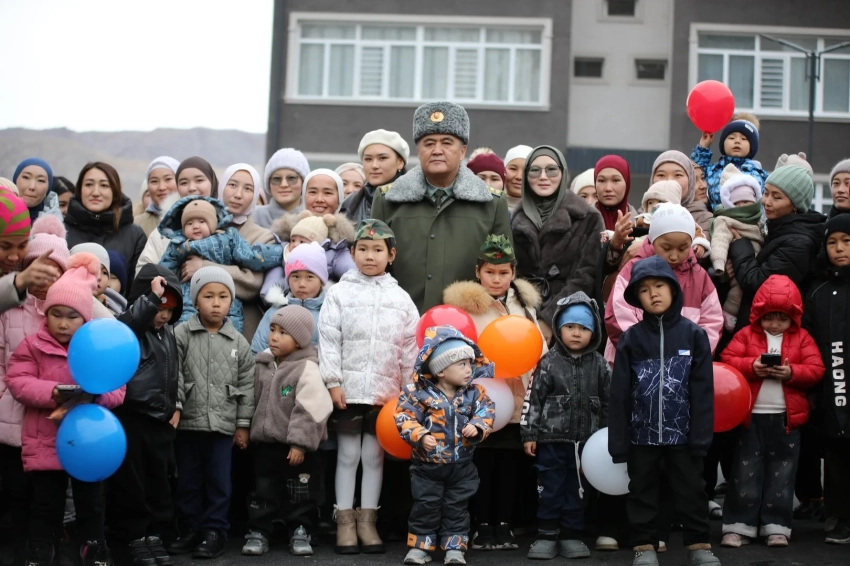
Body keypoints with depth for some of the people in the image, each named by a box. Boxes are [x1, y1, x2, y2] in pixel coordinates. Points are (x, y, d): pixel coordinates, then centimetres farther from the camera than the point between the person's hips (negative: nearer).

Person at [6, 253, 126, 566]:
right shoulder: (32, 346, -3)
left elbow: (117, 390, -3)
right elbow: (17, 382, -11)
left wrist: (95, 396, -25)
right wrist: (53, 393, -25)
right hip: (45, 443, -1)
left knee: (91, 507, 12)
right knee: (45, 508, 7)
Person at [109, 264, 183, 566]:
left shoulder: (168, 333, 13)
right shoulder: (131, 327, -10)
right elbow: (121, 326, -36)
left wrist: (175, 407, 17)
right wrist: (153, 296, -34)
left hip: (161, 419, 7)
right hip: (131, 417, -7)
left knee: (159, 479, 12)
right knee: (130, 481, 1)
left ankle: (155, 533, 22)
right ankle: (134, 536, 10)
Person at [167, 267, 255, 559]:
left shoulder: (238, 342, 4)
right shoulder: (182, 334, -1)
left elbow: (246, 385, 6)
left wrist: (243, 425, 5)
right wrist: (173, 408, -12)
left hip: (223, 425, 0)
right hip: (188, 422, 0)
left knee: (219, 481, 4)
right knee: (188, 480, 9)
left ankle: (214, 531, 13)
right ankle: (191, 529, 20)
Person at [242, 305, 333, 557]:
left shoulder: (306, 369, -15)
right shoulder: (263, 365, 4)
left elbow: (310, 410, -19)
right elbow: (255, 401, 16)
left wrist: (299, 443, -21)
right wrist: (251, 431, 14)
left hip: (295, 445, -5)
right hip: (265, 441, 5)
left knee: (300, 492, 6)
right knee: (264, 489, 10)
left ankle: (300, 532, 16)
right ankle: (259, 532, 16)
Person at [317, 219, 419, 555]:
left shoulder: (401, 299, 6)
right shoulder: (340, 293, 0)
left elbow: (410, 348, 6)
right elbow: (328, 339, -4)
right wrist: (333, 382, -10)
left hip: (385, 392, 2)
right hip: (348, 389, -2)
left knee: (374, 455, 8)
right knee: (348, 455, 5)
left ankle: (367, 521, 16)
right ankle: (345, 521, 11)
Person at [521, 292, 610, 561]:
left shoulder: (599, 365, 3)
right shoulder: (549, 363, -4)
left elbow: (607, 402, 9)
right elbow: (534, 399, -3)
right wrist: (529, 434, -6)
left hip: (585, 441, 2)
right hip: (552, 439, -2)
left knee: (577, 490, 9)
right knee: (551, 488, 3)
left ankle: (571, 535, 18)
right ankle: (547, 535, 10)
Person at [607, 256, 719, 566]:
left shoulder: (693, 334, -2)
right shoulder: (630, 339, 0)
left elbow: (703, 389, -4)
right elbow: (619, 393, -1)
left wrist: (701, 435, -9)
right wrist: (618, 440, -5)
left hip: (682, 432, -1)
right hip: (642, 432, 1)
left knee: (691, 490, 8)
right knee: (642, 491, 10)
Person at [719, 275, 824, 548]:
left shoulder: (802, 338, 4)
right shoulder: (746, 335, 3)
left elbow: (816, 370, -2)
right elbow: (727, 360, -4)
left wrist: (792, 372, -19)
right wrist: (751, 366, -20)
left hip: (786, 418, 1)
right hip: (751, 415, -1)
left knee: (781, 473, 6)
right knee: (746, 472, 2)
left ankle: (777, 526, 12)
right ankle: (739, 525, 6)